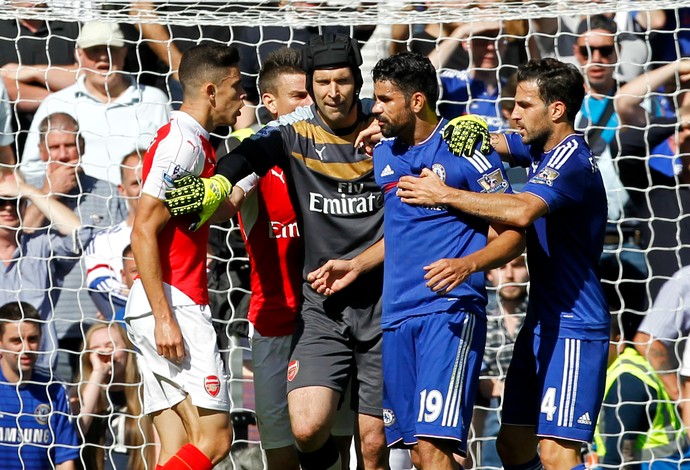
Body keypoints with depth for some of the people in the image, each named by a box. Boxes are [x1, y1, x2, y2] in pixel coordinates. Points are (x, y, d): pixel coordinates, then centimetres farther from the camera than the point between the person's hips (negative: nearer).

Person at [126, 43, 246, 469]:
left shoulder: (195, 144, 19)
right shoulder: (182, 143, -10)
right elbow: (143, 231, -18)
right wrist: (164, 318, -21)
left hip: (174, 308, 10)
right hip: (172, 305, -10)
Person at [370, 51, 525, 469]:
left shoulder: (465, 150, -5)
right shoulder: (382, 156, 14)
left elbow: (514, 235, -5)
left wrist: (468, 265, -21)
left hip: (450, 310, -7)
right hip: (394, 315, 7)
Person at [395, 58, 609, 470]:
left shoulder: (572, 161, -18)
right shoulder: (539, 149, 12)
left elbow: (522, 211, -36)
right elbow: (478, 138, 21)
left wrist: (445, 195, -30)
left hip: (574, 327, -10)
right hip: (542, 323, 10)